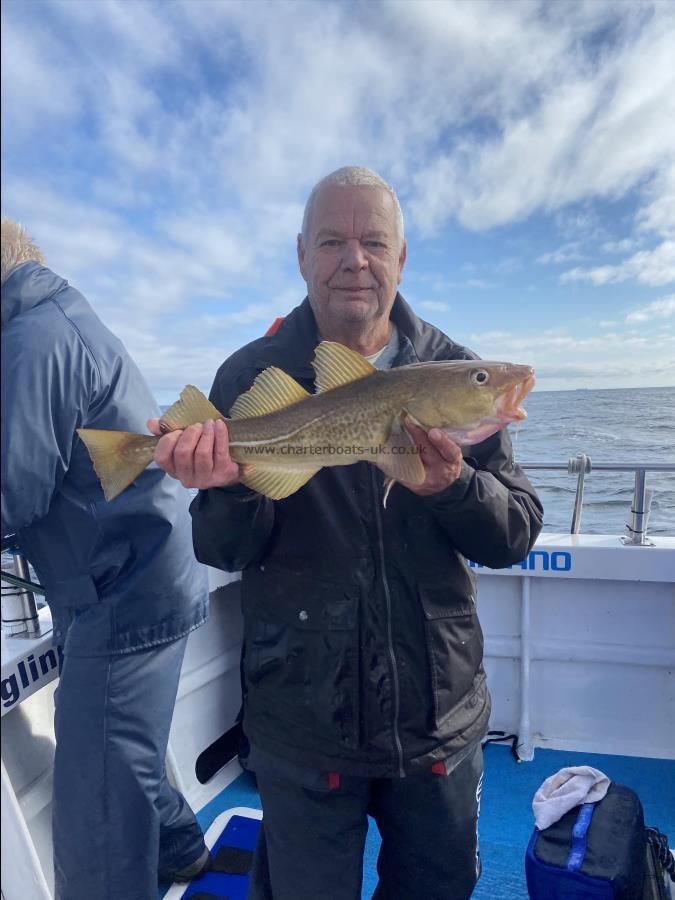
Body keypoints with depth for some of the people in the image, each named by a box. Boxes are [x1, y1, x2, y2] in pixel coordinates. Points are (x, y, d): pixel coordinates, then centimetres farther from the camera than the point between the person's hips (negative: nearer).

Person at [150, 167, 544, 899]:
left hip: (440, 720, 2)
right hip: (301, 725, -1)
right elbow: (224, 553, -8)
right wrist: (229, 489, -29)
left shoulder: (451, 370, -4)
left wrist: (452, 485, -26)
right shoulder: (249, 377, -8)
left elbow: (516, 536, -5)